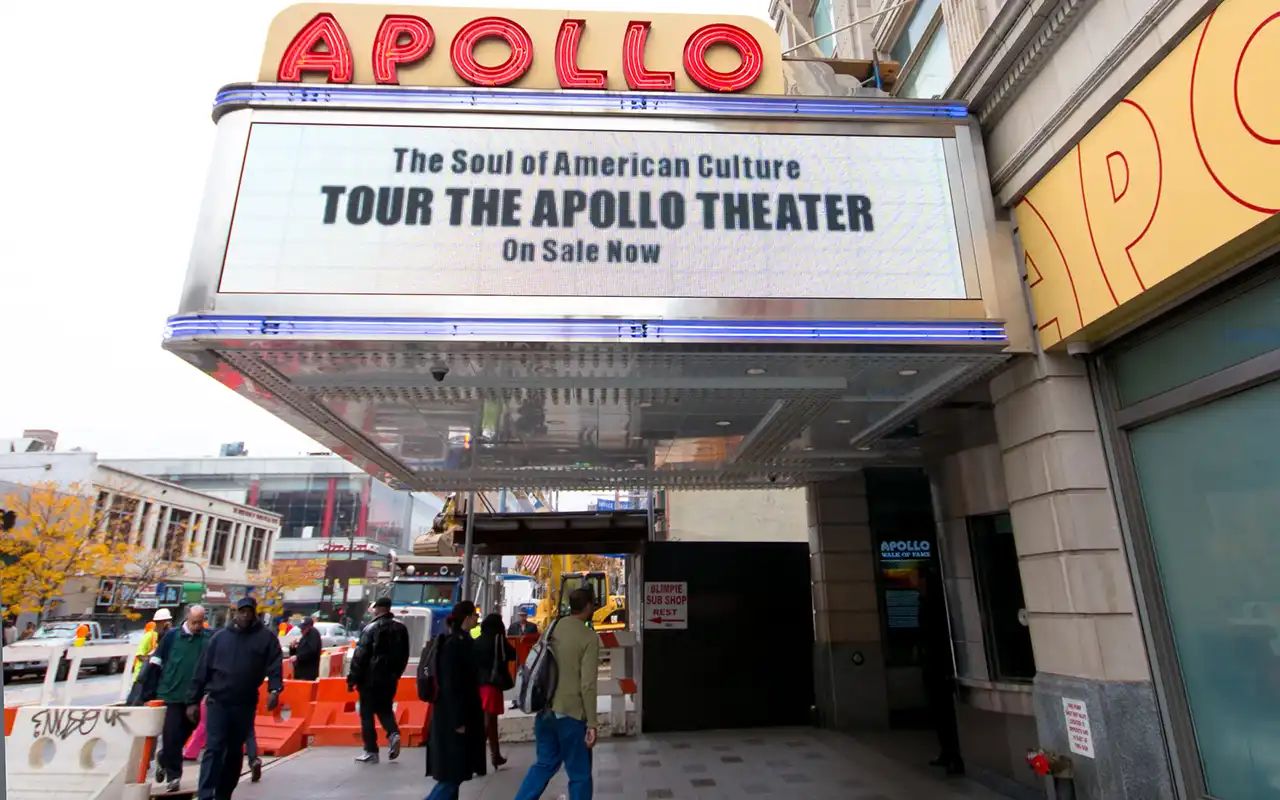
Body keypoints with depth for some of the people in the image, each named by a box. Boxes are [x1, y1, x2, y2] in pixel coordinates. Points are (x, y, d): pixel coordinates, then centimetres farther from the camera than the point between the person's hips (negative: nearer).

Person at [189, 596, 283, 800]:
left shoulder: (266, 637, 0)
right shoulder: (220, 637, 6)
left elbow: (274, 666, -8)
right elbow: (203, 669, 8)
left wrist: (274, 689, -24)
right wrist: (193, 700, 5)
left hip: (245, 705, 0)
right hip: (217, 702, 0)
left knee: (234, 751, 12)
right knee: (214, 749, -9)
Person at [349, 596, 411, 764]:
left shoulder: (371, 628, -11)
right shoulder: (401, 628, 7)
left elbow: (360, 655, -13)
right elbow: (404, 655, 12)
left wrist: (352, 678, -7)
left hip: (371, 678, -5)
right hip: (390, 678, 5)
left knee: (367, 714, 5)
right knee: (385, 709, 19)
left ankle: (371, 752, 6)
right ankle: (393, 733, -5)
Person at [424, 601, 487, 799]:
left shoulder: (461, 641, 9)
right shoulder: (454, 643, -20)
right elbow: (451, 684, -22)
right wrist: (458, 720, -21)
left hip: (460, 712, 10)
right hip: (452, 716, -10)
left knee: (456, 770, 14)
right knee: (453, 771, -3)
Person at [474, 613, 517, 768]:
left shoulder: (477, 641, 9)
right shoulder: (498, 639, -6)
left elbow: (473, 662, 10)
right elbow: (512, 655, 1)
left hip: (478, 682, 6)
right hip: (492, 682, -6)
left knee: (490, 719, 16)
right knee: (489, 719, -3)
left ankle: (496, 755, 23)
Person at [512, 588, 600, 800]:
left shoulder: (552, 628, 5)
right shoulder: (589, 637, -13)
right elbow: (588, 684, -17)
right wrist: (591, 723, -12)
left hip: (545, 711, 6)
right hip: (571, 714, -6)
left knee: (544, 764, 22)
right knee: (580, 774, 8)